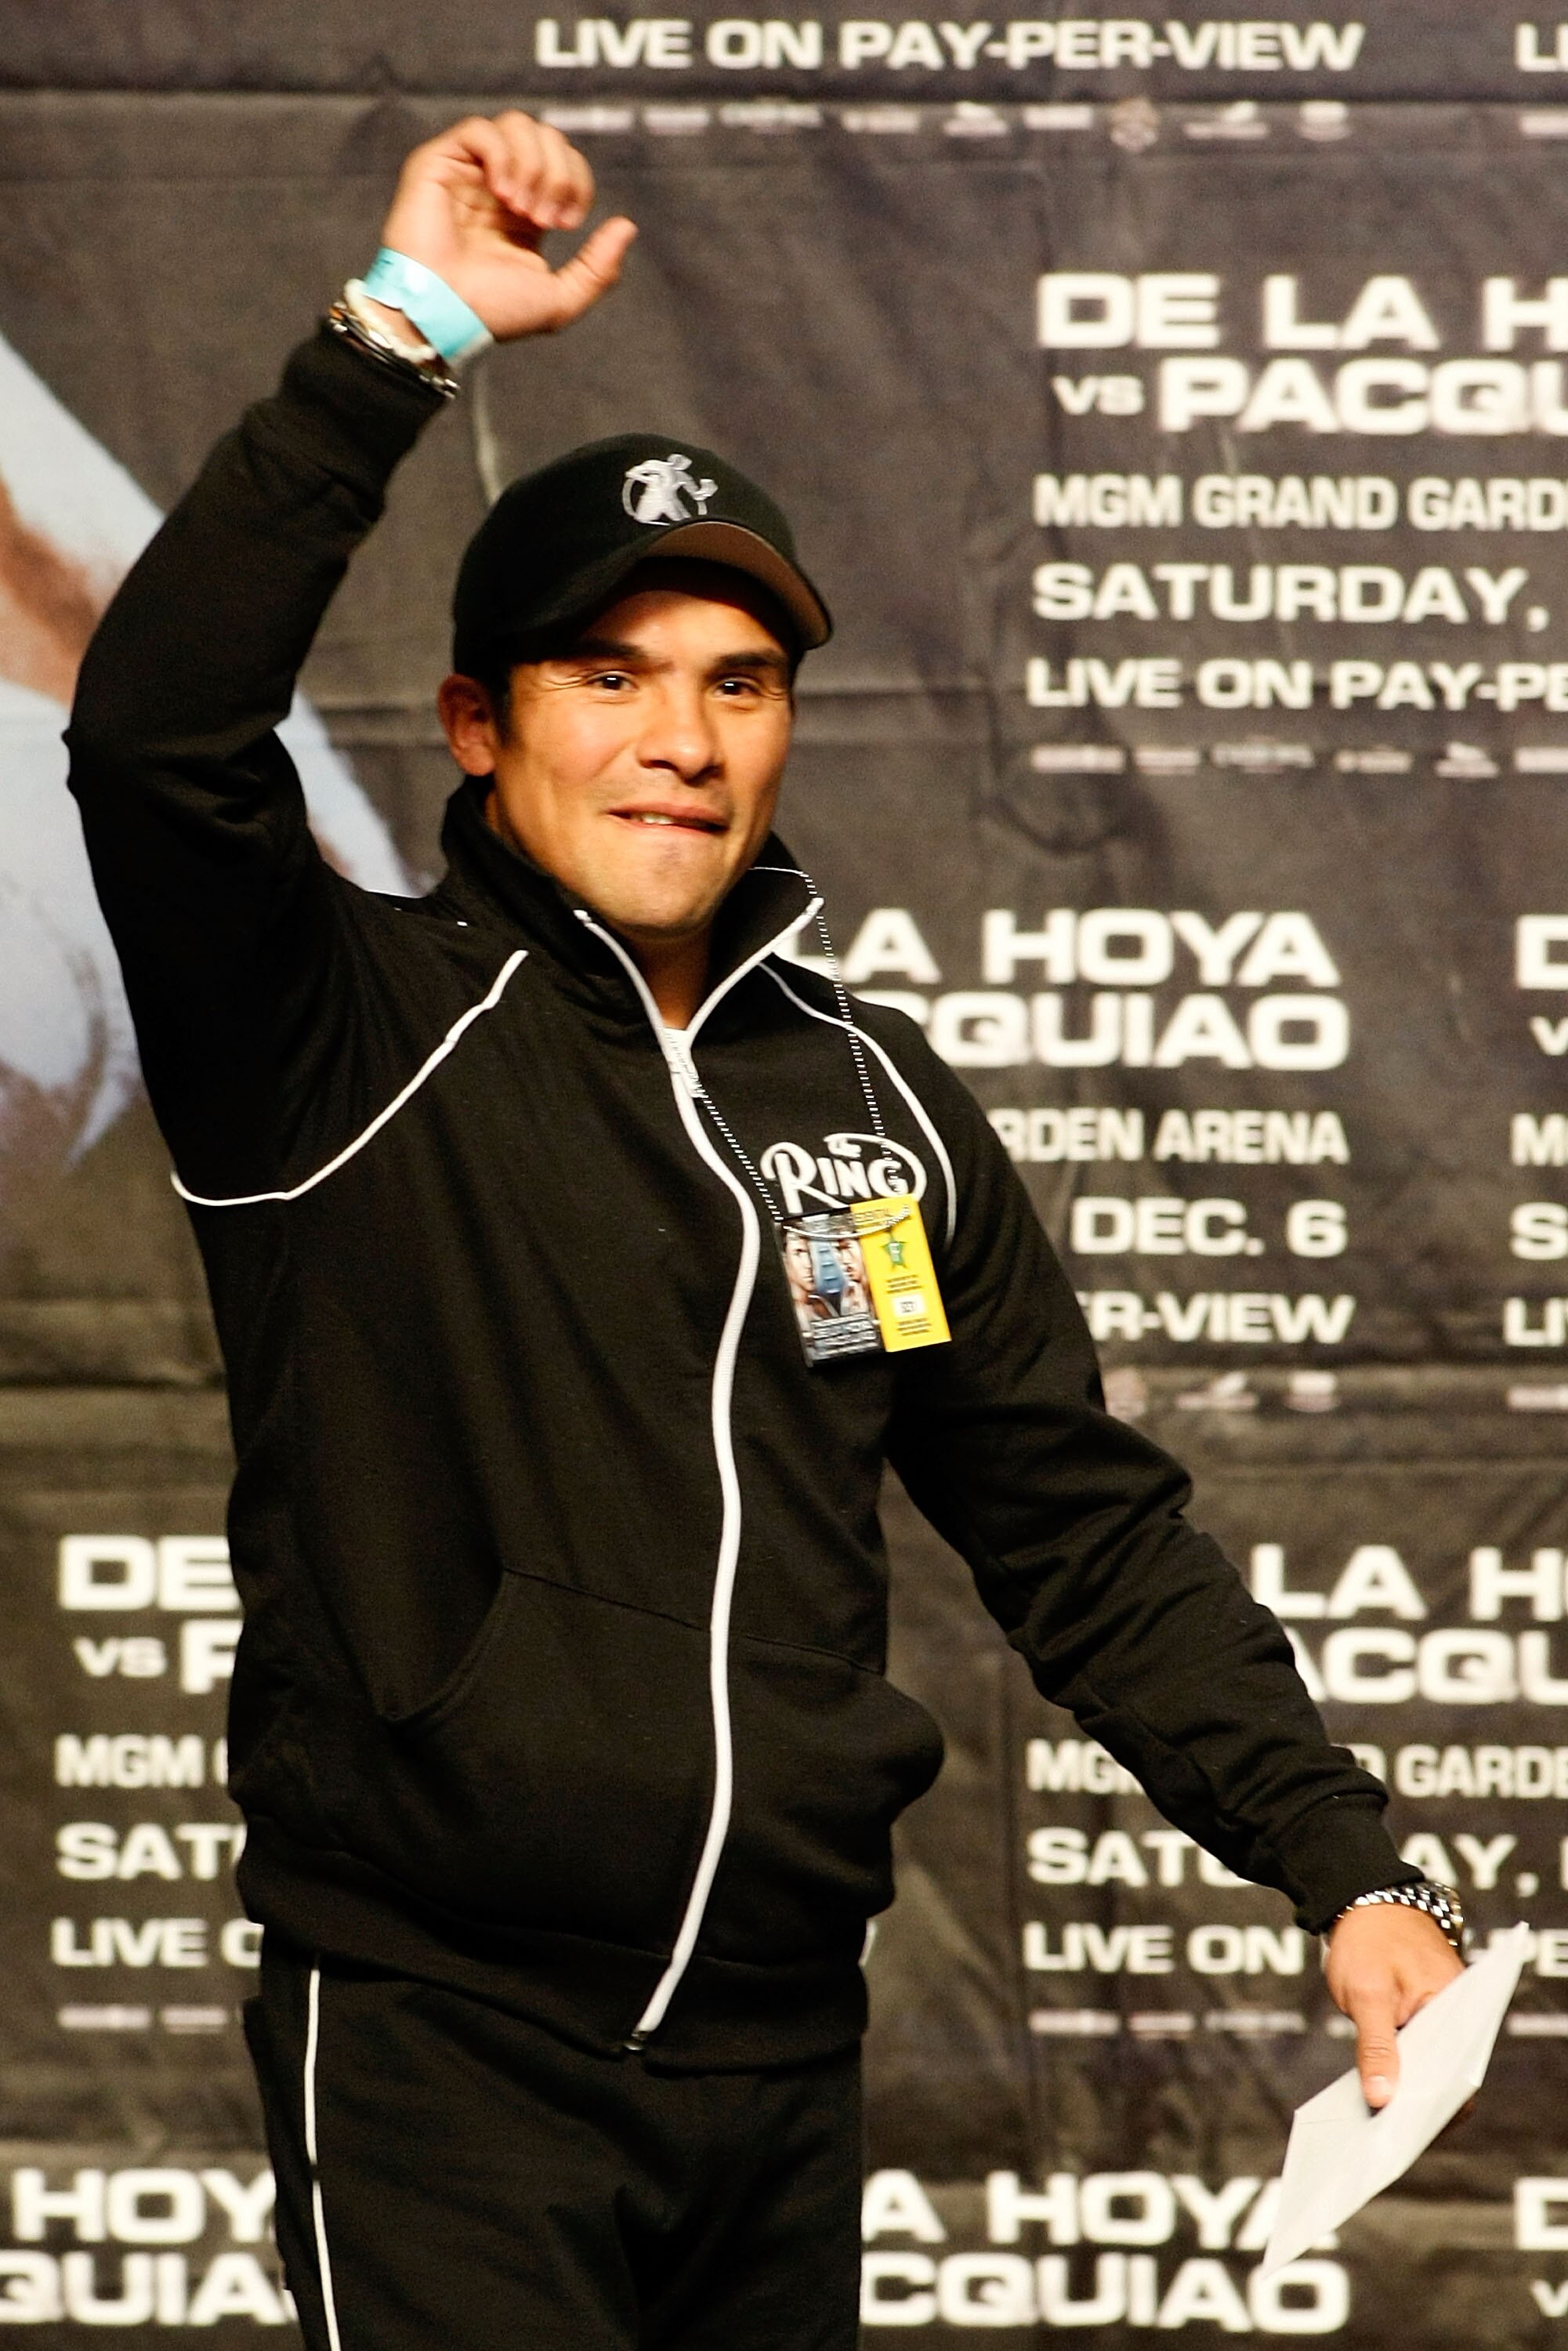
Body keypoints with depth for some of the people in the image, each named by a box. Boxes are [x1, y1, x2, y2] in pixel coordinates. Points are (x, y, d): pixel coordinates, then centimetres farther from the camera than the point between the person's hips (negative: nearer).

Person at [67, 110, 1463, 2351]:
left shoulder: (881, 1100, 12)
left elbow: (1086, 1528, 15)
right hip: (442, 2049, -5)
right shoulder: (356, 1034, -4)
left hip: (785, 2060, 5)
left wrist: (1343, 1866, 6)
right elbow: (159, 737, -23)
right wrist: (402, 335, -26)